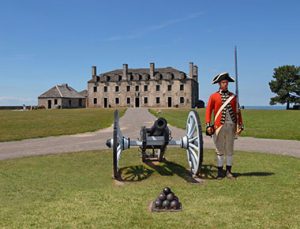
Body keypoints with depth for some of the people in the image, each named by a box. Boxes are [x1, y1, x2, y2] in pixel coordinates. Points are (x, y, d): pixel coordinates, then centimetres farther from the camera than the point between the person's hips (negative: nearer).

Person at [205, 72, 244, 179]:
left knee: (230, 150, 8)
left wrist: (240, 126, 2)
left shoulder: (233, 96, 10)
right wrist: (208, 125, -10)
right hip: (219, 126, -2)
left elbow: (238, 112, 9)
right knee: (220, 150, 4)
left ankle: (228, 171, 19)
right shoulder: (213, 96, 2)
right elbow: (208, 111, -1)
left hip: (231, 127, 2)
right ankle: (220, 172, 13)